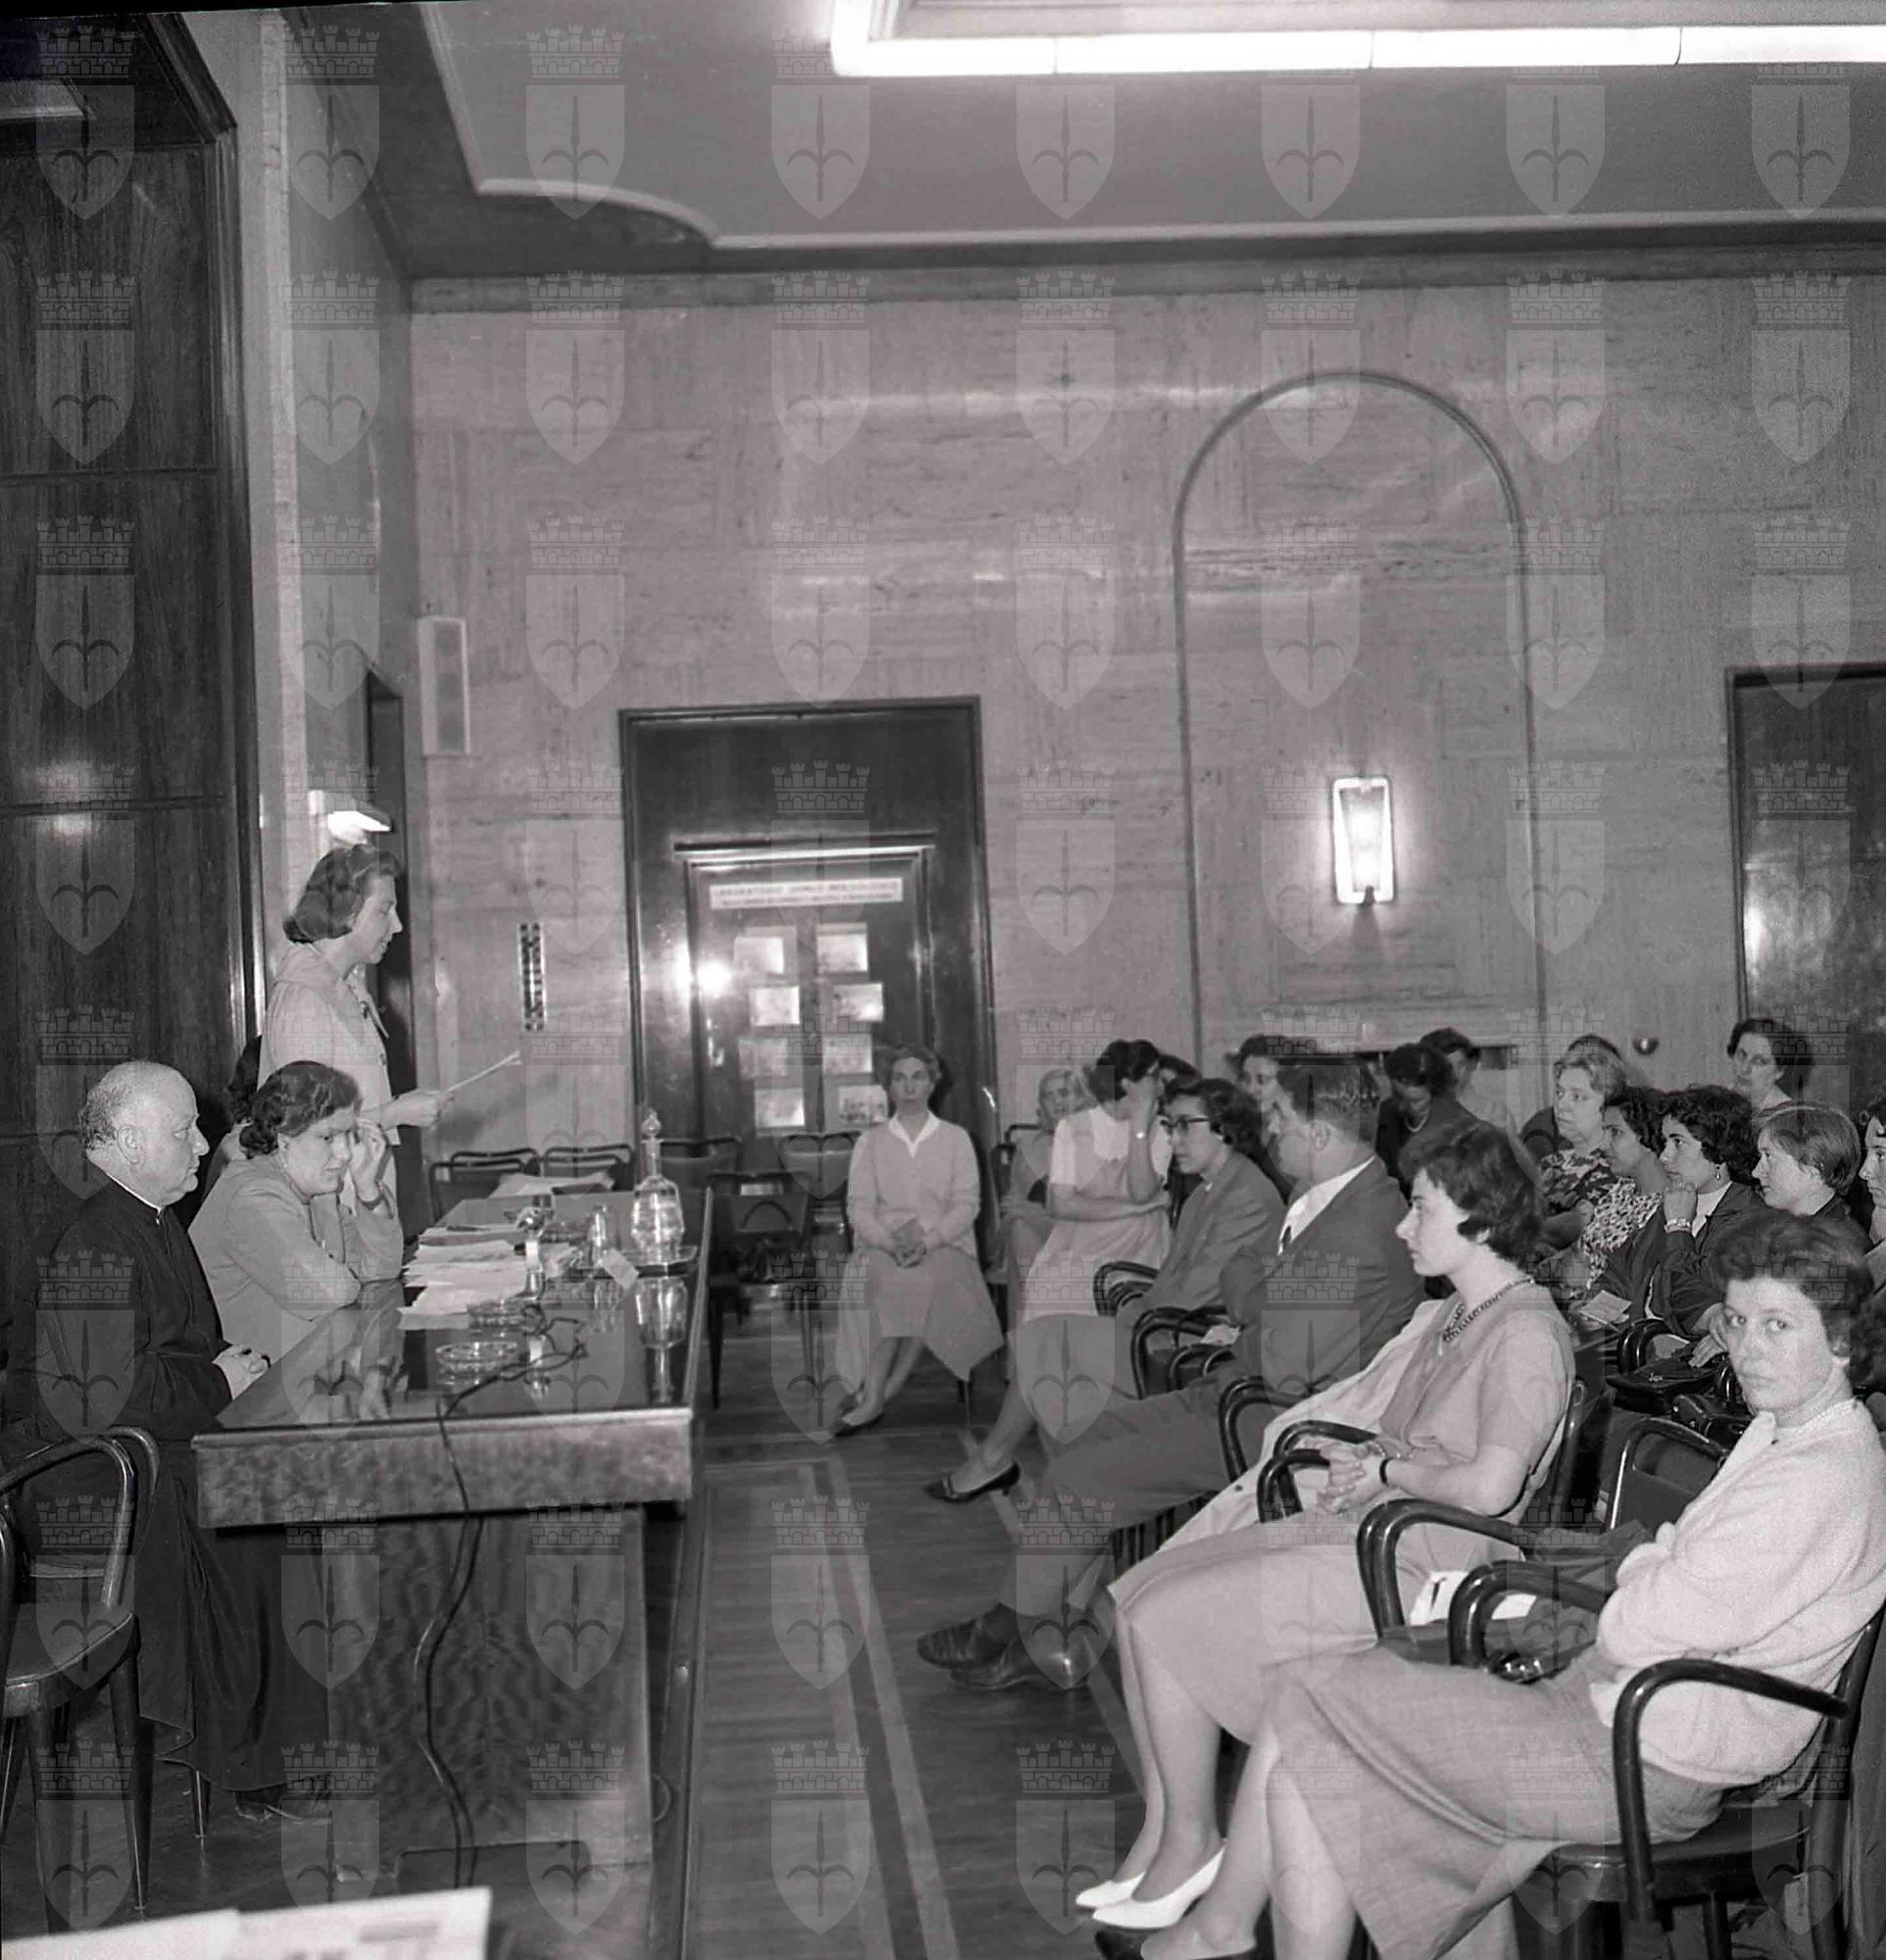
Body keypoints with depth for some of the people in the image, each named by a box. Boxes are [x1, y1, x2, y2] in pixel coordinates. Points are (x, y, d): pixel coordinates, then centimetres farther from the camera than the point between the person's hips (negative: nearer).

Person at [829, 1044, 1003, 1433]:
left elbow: (967, 1203, 2)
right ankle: (875, 1396, -29)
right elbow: (858, 1206, 4)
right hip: (883, 1246, 1)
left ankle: (873, 1395, -28)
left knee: (925, 1280, -34)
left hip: (945, 1245, 0)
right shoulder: (871, 1141, 14)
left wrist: (928, 1240, -15)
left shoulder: (955, 1138, 12)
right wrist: (890, 1243, -15)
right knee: (868, 1277, -34)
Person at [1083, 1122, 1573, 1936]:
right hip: (1359, 1530, 10)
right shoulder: (1447, 1317, 16)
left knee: (1165, 1615, -15)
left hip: (1416, 1561, -10)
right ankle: (1158, 1831, 4)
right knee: (1138, 1592, -1)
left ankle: (1191, 1841, 1)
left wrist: (1382, 1468, -11)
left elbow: (1490, 1487, -25)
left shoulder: (1527, 1333, -15)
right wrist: (1336, 1456, 1)